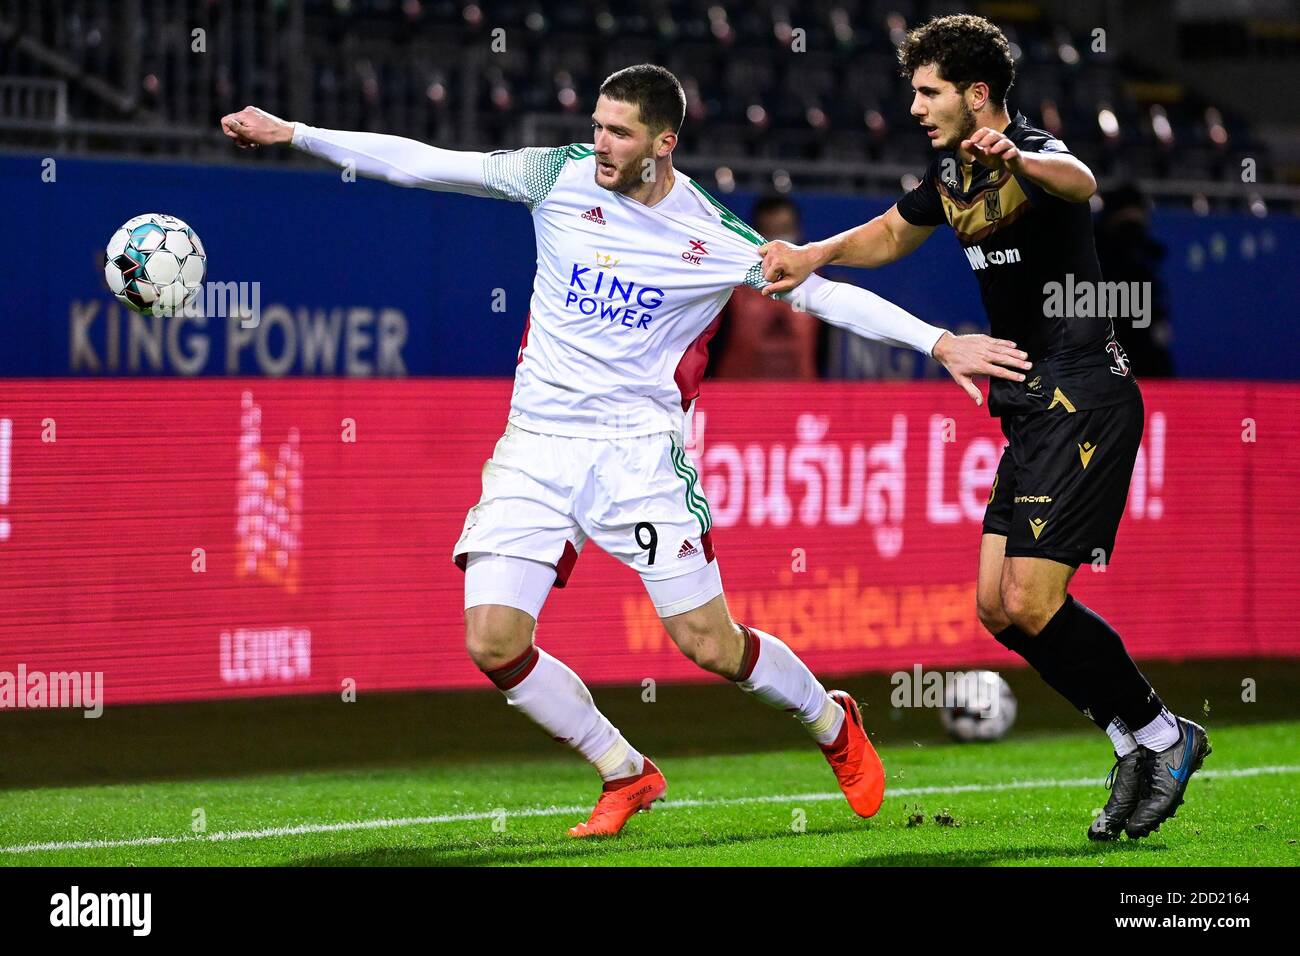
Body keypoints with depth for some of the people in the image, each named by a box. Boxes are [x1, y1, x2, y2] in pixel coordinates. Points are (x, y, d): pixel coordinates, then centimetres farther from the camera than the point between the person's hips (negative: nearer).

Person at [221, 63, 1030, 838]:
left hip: (638, 449, -2)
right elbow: (420, 163, 0)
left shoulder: (718, 239, -5)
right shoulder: (559, 178, -1)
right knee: (494, 642, -10)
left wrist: (939, 342, -11)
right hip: (536, 447, 2)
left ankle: (835, 725, 27)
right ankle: (626, 775, 11)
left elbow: (829, 294, -2)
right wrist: (293, 132, -4)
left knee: (712, 646, -4)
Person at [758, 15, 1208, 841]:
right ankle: (1135, 740, 17)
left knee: (1031, 604, -14)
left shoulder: (1036, 156, -17)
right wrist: (815, 255, 11)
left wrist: (1019, 161, -65)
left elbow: (1079, 183, -42)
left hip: (1083, 402, -10)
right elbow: (893, 233, 30)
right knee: (998, 607, 6)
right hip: (1033, 407, 10)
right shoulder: (952, 175, 11)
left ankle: (1163, 735, 3)